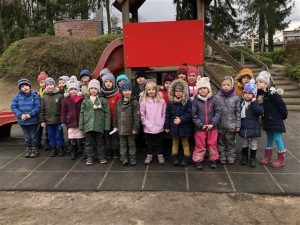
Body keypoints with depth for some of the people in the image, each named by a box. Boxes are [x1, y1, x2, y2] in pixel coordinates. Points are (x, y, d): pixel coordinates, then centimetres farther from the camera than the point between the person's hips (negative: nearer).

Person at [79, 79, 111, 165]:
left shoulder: (103, 100, 0)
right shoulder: (85, 101, 8)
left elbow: (107, 113, -1)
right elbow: (82, 113, 8)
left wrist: (107, 126, -5)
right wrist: (81, 125, 3)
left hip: (99, 126, -2)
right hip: (88, 125, 2)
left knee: (100, 142, 8)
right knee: (89, 142, 9)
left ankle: (101, 157, 20)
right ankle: (90, 157, 20)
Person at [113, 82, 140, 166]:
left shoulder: (134, 102, -9)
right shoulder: (119, 102, 7)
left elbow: (136, 116, -12)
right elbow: (116, 115, 12)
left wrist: (135, 128, -14)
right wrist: (115, 126, 10)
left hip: (130, 128, -4)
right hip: (121, 128, 5)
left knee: (131, 144, 9)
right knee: (122, 144, 12)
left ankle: (132, 158, 20)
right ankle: (124, 157, 21)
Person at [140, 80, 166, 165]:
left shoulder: (161, 101, -1)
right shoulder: (143, 102, -4)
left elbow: (164, 113, 3)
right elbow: (142, 115, -1)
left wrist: (162, 123, -4)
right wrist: (145, 123, -7)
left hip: (159, 127, 0)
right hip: (148, 128, 0)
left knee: (159, 142, 15)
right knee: (149, 143, 15)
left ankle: (160, 155, 29)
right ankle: (149, 155, 30)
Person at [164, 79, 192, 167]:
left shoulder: (187, 102, -10)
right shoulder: (171, 102, 0)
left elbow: (189, 114, -14)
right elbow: (167, 115, 3)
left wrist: (181, 119, -25)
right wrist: (166, 126, 2)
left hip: (184, 126, -3)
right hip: (174, 126, 3)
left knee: (185, 143, 11)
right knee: (175, 143, 15)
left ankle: (186, 159, 20)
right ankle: (175, 158, 26)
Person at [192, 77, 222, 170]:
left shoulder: (213, 99, -4)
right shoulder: (196, 100, -7)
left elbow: (218, 112, -4)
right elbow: (193, 114, -8)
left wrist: (213, 123, -12)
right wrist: (200, 124, -14)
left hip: (212, 127, 2)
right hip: (199, 128, -1)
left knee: (212, 144, 14)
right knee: (200, 145, 9)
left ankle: (213, 160, 29)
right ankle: (198, 161, 22)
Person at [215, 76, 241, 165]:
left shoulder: (236, 98, -2)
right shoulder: (217, 97, -3)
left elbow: (238, 112, 0)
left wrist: (238, 125, -1)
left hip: (231, 126, 0)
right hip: (220, 125, 1)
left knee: (231, 142, 11)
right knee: (220, 142, 11)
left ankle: (231, 157, 25)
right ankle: (222, 157, 23)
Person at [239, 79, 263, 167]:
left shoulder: (256, 103, -9)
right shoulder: (241, 102, -1)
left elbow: (260, 111, -27)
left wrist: (254, 102, -29)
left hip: (253, 128, -2)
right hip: (244, 127, 3)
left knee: (253, 145, 10)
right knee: (244, 144, 17)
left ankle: (252, 159, 23)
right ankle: (244, 157, 31)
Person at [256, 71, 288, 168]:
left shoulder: (272, 93, -20)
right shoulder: (261, 93, 1)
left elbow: (281, 105, -16)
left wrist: (284, 116, -7)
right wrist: (263, 117, 7)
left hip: (275, 120, -7)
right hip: (268, 120, 7)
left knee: (277, 138, 1)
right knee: (269, 138, 17)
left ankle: (281, 160, 13)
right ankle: (268, 156, 29)